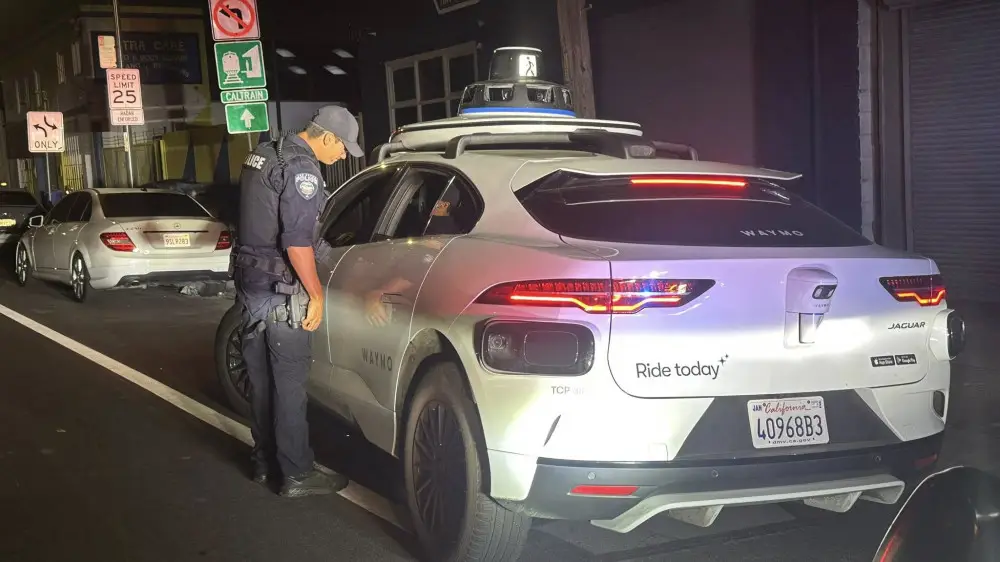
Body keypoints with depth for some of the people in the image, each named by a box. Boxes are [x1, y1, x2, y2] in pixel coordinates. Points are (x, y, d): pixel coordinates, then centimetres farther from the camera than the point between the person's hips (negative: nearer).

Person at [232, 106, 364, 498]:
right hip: (281, 290, -9)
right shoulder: (301, 168, -17)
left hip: (250, 282, 9)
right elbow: (297, 241, -23)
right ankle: (297, 475, 4)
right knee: (290, 383, -3)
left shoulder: (262, 156, 13)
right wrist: (316, 294, -15)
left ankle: (264, 461, 27)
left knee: (262, 378, 16)